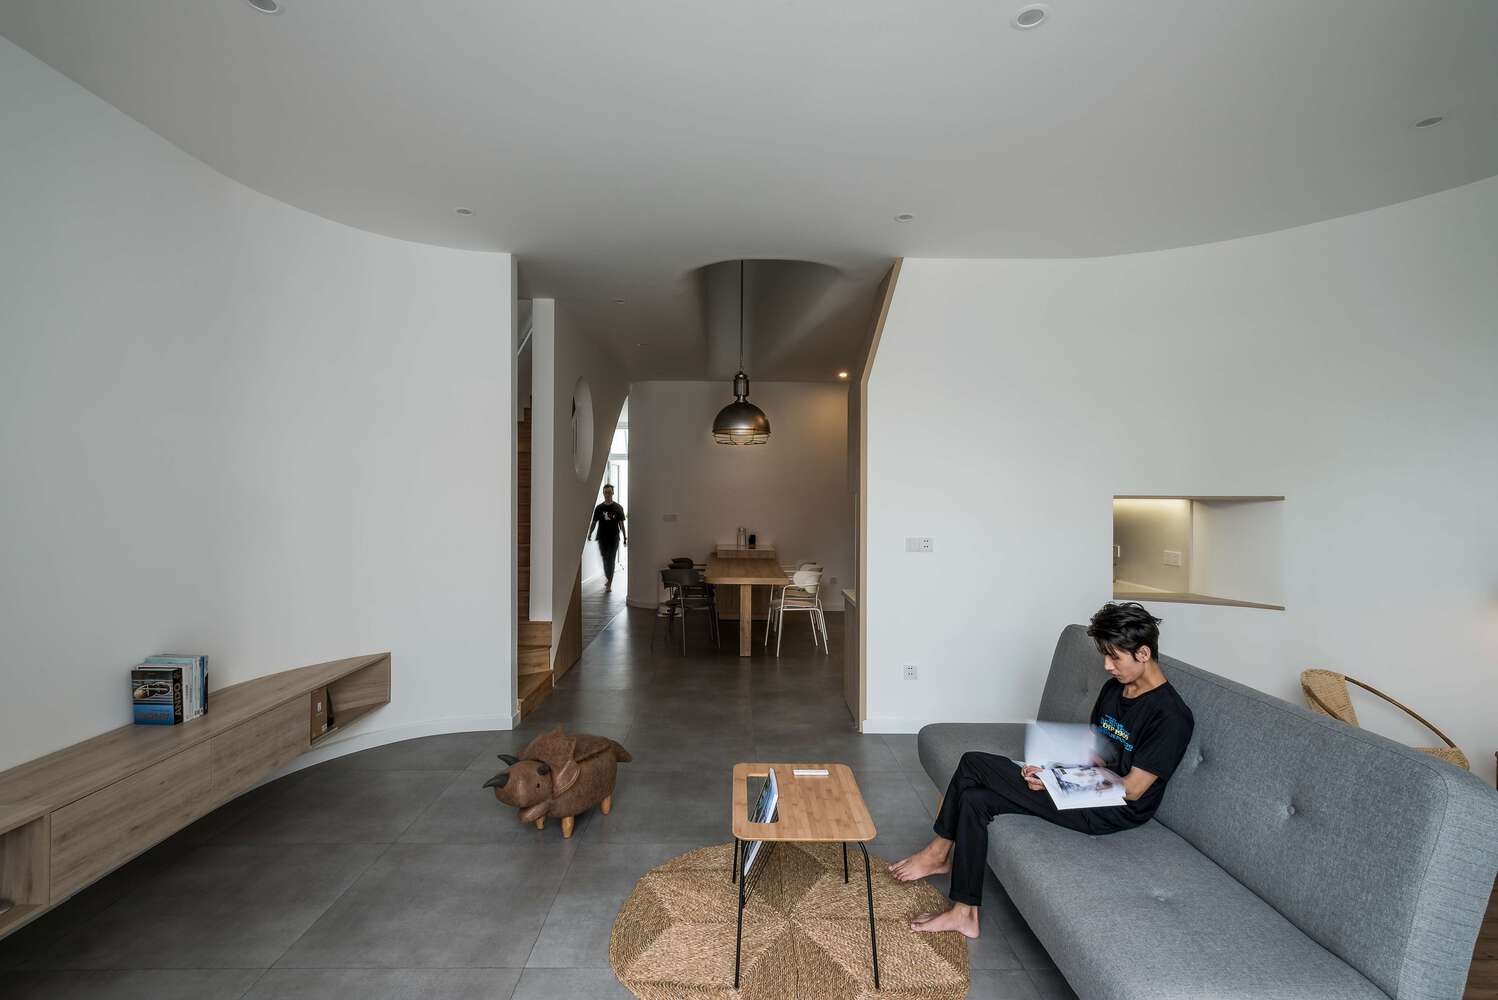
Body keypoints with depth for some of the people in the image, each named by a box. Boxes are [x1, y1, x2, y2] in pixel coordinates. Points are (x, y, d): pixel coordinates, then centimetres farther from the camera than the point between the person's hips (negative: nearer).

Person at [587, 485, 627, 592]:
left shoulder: (618, 508, 1)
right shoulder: (599, 508, 4)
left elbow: (621, 524, 2)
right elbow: (594, 523, 7)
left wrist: (625, 537, -1)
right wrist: (589, 534, -3)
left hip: (614, 538, -2)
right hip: (602, 538, 2)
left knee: (611, 560, -4)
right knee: (605, 560, 10)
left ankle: (609, 584, -3)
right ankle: (608, 578, 31)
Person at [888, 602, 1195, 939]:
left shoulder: (1171, 716, -17)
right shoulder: (1115, 687, 9)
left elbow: (1131, 789, -17)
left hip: (1112, 811, -8)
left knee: (973, 764, -17)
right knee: (975, 799, -11)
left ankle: (941, 850, 1)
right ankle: (964, 913, -2)